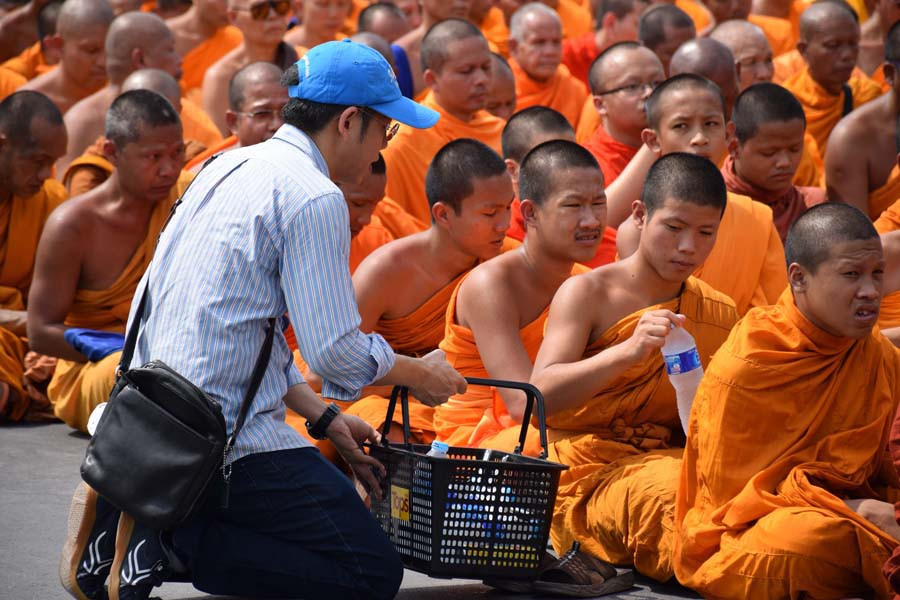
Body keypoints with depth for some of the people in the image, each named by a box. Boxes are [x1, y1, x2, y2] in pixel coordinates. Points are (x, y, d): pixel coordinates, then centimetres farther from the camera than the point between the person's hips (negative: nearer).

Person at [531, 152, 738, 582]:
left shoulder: (719, 314, 14)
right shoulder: (587, 294, -1)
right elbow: (543, 394, -15)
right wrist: (628, 352, -28)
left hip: (673, 459, 4)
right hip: (588, 468, -4)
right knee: (671, 491, -37)